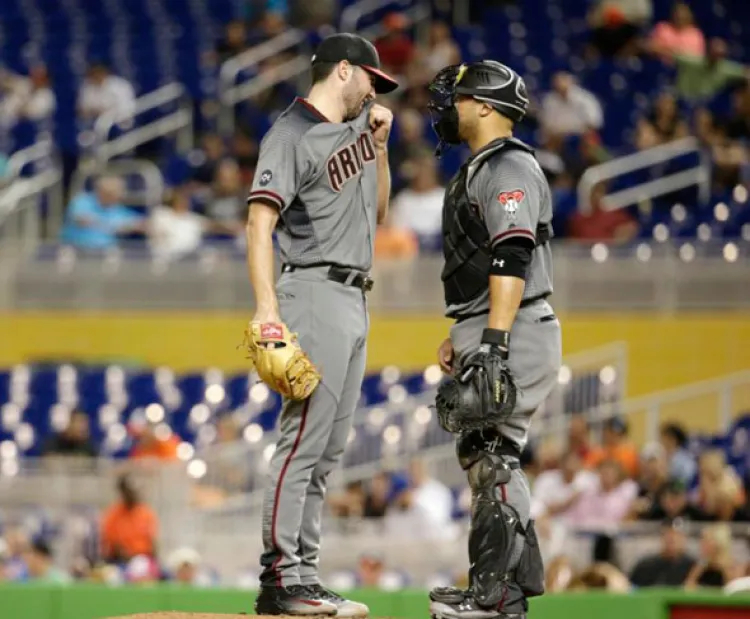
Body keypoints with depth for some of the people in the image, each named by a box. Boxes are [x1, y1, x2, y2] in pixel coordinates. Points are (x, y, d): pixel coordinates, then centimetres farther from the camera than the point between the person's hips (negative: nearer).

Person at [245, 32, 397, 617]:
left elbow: (376, 213, 28)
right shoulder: (292, 136, -9)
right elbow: (260, 223, -18)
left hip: (355, 300, 9)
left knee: (328, 448, 10)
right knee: (304, 438, -14)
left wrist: (380, 145, 14)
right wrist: (266, 306, -28)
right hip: (315, 290, -9)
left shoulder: (355, 127, 18)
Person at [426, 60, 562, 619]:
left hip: (514, 337, -11)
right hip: (490, 336, 11)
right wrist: (461, 337, 25)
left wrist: (493, 341, -28)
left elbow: (512, 258, -21)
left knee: (493, 457, -13)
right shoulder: (480, 170, 22)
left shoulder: (508, 166, -11)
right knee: (482, 454, 11)